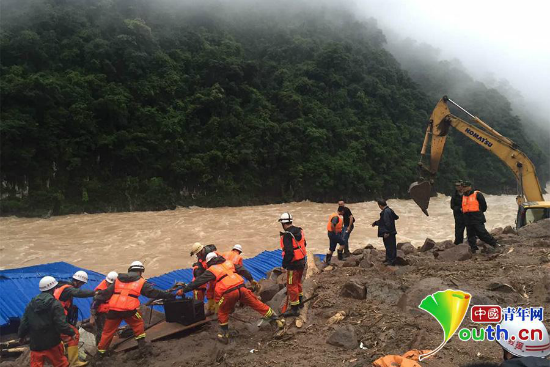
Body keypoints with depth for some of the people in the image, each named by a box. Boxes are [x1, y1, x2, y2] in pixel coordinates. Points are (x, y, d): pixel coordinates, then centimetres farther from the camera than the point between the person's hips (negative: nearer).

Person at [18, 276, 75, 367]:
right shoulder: (55, 304, -14)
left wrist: (21, 335, 29)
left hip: (35, 344, 5)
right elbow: (61, 324, -19)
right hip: (52, 344, -5)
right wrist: (71, 332, -4)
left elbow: (24, 322, 11)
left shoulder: (31, 304, 5)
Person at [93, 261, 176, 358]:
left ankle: (100, 352, 29)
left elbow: (107, 292, 17)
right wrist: (168, 295, 9)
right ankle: (142, 346, 17)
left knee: (108, 331, 19)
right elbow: (153, 292, 5)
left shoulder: (118, 280, 19)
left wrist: (97, 301, 21)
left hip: (113, 309, 4)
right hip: (128, 310, -3)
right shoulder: (141, 282, 7)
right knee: (138, 324, 20)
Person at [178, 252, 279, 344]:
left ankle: (224, 335, 21)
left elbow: (198, 282, 8)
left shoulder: (211, 270, 10)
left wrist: (183, 290, 16)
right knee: (256, 303, 18)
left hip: (229, 292, -4)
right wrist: (251, 280, 37)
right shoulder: (228, 263, 23)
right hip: (241, 288, 4)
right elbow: (243, 270, 26)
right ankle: (273, 317, 26)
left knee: (223, 313, 18)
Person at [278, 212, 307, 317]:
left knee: (292, 285, 2)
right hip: (302, 261, 9)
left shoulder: (287, 235, -23)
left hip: (293, 263, -9)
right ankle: (299, 302, 41)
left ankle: (294, 309, 8)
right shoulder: (299, 231, 4)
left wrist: (285, 262, -13)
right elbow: (304, 244, 14)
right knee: (298, 282, 25)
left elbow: (289, 252, -26)